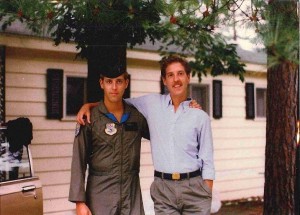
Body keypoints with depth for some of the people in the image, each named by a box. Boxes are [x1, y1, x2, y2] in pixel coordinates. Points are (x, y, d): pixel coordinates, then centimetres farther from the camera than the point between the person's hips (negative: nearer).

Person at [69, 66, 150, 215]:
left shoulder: (137, 116, 5)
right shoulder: (89, 118, -4)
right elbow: (79, 161, -5)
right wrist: (79, 201, -11)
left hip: (132, 193, 3)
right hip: (100, 192, -2)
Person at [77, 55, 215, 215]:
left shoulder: (201, 116, 3)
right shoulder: (152, 103, 5)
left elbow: (207, 161, 5)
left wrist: (208, 196, 0)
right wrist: (88, 105, 4)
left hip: (194, 187, 0)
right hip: (163, 189, 1)